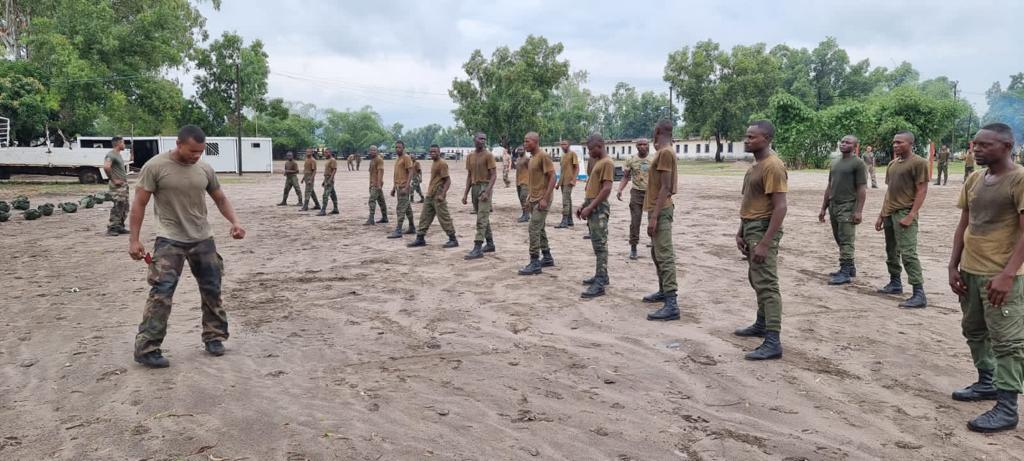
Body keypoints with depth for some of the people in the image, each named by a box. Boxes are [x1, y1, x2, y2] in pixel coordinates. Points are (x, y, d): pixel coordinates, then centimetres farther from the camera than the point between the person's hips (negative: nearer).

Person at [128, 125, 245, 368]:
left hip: (203, 239, 5)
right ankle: (146, 349, -3)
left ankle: (214, 337, 27)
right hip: (170, 240, -5)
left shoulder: (205, 169, 1)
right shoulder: (155, 166, -12)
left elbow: (220, 198, 12)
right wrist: (134, 239, -11)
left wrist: (234, 222, -5)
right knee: (161, 292, -10)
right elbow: (140, 204, -8)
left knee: (212, 289, 11)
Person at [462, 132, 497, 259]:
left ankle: (477, 248, -14)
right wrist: (465, 193, 10)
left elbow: (494, 175, -11)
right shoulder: (470, 156, 12)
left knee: (481, 219, -11)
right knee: (484, 218, 14)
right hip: (474, 187, 7)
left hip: (485, 186, -7)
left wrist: (487, 192, -21)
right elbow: (469, 176, 16)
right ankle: (490, 244, 24)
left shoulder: (488, 155, -6)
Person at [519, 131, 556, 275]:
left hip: (542, 199, -10)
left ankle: (534, 264, -9)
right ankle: (547, 258, 25)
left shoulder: (544, 156, -15)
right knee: (539, 229, 15)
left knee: (534, 229, -12)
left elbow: (552, 177, -19)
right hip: (534, 199, 10)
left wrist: (545, 198, -24)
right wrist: (530, 195, 17)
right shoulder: (532, 157, 13)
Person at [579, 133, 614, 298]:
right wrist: (584, 205, 15)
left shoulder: (607, 163, -14)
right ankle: (601, 276, 25)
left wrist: (590, 207, -22)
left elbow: (607, 189, -22)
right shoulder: (597, 162, 18)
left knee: (600, 245, -10)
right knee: (597, 245, 15)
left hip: (599, 209, -10)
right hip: (592, 207, 10)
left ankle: (599, 285, -12)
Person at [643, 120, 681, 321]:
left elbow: (665, 187, -20)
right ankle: (663, 291, 31)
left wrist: (654, 216, -23)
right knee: (657, 254, 19)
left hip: (660, 211, -11)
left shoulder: (665, 153, -15)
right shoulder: (664, 153, 15)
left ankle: (671, 305, -16)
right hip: (659, 209, 11)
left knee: (665, 256, -14)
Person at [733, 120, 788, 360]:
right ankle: (762, 324, 35)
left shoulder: (773, 166, -18)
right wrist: (741, 232, 14)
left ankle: (773, 342, -11)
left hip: (763, 229, -10)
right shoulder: (756, 164, 13)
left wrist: (765, 243, -26)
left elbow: (780, 208, -23)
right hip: (751, 228, 10)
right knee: (755, 279, 20)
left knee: (766, 284, -11)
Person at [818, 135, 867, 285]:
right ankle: (850, 267, 23)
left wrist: (859, 211, -17)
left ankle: (845, 273, -5)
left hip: (848, 207, -7)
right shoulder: (835, 163, 16)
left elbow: (862, 189, -10)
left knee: (846, 241, -7)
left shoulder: (858, 163, -6)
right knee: (840, 240, 12)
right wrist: (823, 208, 16)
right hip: (833, 206, 7)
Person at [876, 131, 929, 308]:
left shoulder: (918, 163, -8)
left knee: (908, 253, -15)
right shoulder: (892, 164, 16)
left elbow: (922, 191, -13)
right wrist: (881, 215, 18)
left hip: (905, 214, -8)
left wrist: (911, 215, -21)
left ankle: (919, 294, -15)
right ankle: (895, 283, 30)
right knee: (891, 252, 16)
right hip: (889, 213, 9)